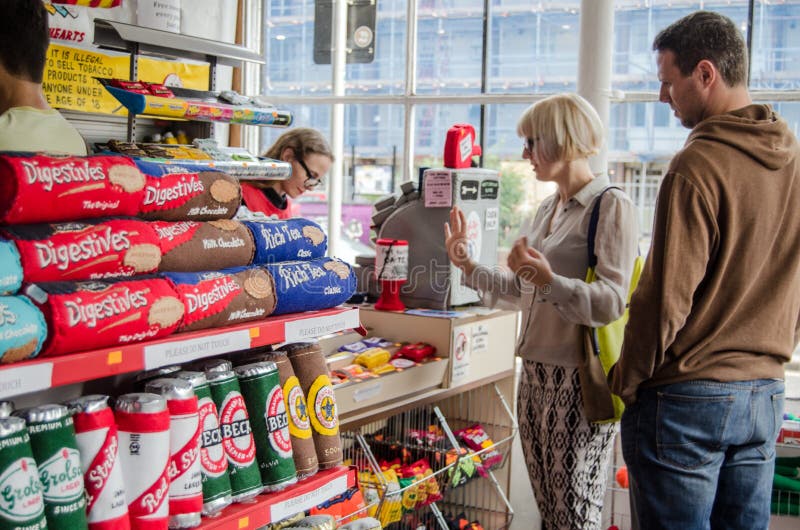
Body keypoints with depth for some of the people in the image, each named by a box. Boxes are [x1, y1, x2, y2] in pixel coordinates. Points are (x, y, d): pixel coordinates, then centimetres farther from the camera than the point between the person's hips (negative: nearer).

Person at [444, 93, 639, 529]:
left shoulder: (610, 207, -10)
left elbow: (612, 302, -20)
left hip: (580, 378, -8)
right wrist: (467, 266, 16)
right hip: (536, 374, 8)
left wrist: (548, 280, -34)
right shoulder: (548, 210, 15)